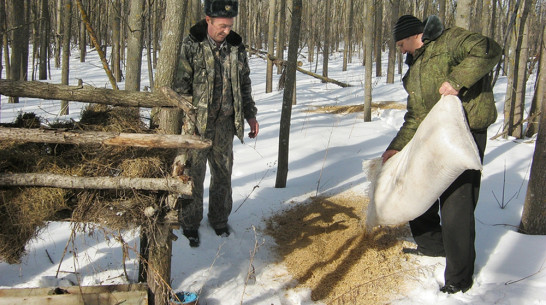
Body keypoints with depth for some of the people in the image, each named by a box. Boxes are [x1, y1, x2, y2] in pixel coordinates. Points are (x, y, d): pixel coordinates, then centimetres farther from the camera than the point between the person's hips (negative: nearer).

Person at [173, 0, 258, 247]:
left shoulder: (236, 47, 6)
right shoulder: (191, 46, -10)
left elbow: (244, 84, 16)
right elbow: (180, 85, -10)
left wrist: (250, 114, 15)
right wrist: (185, 119, -15)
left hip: (225, 123, 5)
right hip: (196, 123, -4)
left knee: (223, 173, 13)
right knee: (193, 174, 3)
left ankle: (219, 220, 30)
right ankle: (189, 224, 19)